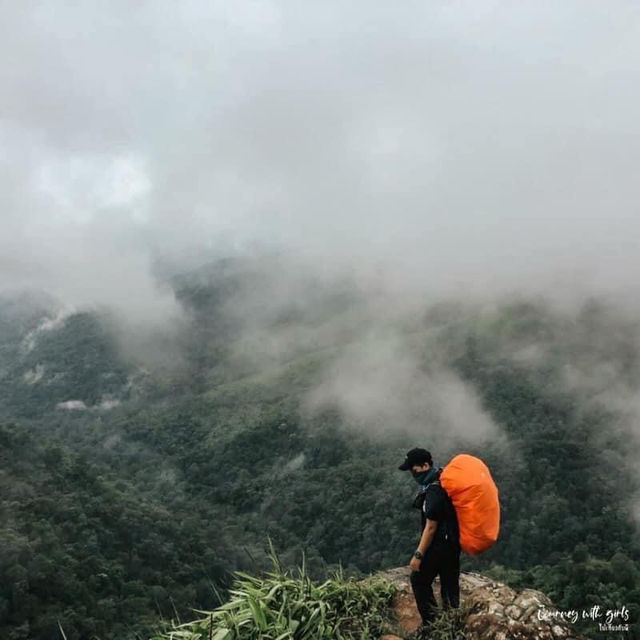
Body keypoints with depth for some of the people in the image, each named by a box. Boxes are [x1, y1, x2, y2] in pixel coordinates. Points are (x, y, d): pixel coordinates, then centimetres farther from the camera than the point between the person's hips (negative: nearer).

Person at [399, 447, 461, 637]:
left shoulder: (434, 492, -27)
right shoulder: (443, 478, 2)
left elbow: (431, 527, -24)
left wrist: (418, 555, -19)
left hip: (440, 543, -9)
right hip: (453, 541, 9)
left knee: (419, 579, 5)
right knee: (450, 583, 18)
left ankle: (432, 623, 10)